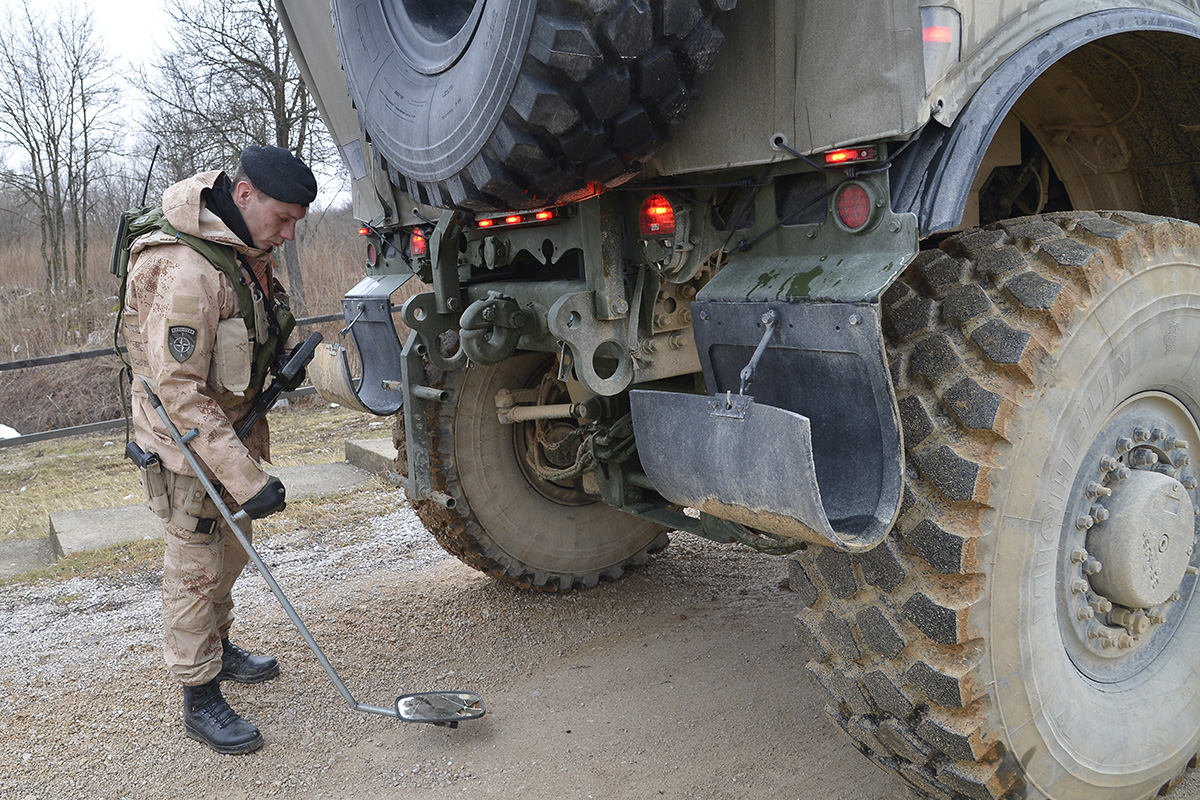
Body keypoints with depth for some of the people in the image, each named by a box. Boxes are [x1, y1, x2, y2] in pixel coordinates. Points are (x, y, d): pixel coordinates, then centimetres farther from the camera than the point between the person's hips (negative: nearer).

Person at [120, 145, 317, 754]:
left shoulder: (251, 250, -1)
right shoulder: (185, 270, -31)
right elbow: (179, 390, -33)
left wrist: (285, 358, 6)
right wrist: (246, 478, -34)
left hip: (232, 421, 9)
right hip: (183, 433, -9)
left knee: (232, 549, 21)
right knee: (195, 565, 0)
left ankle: (217, 648, 42)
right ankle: (200, 699, 13)